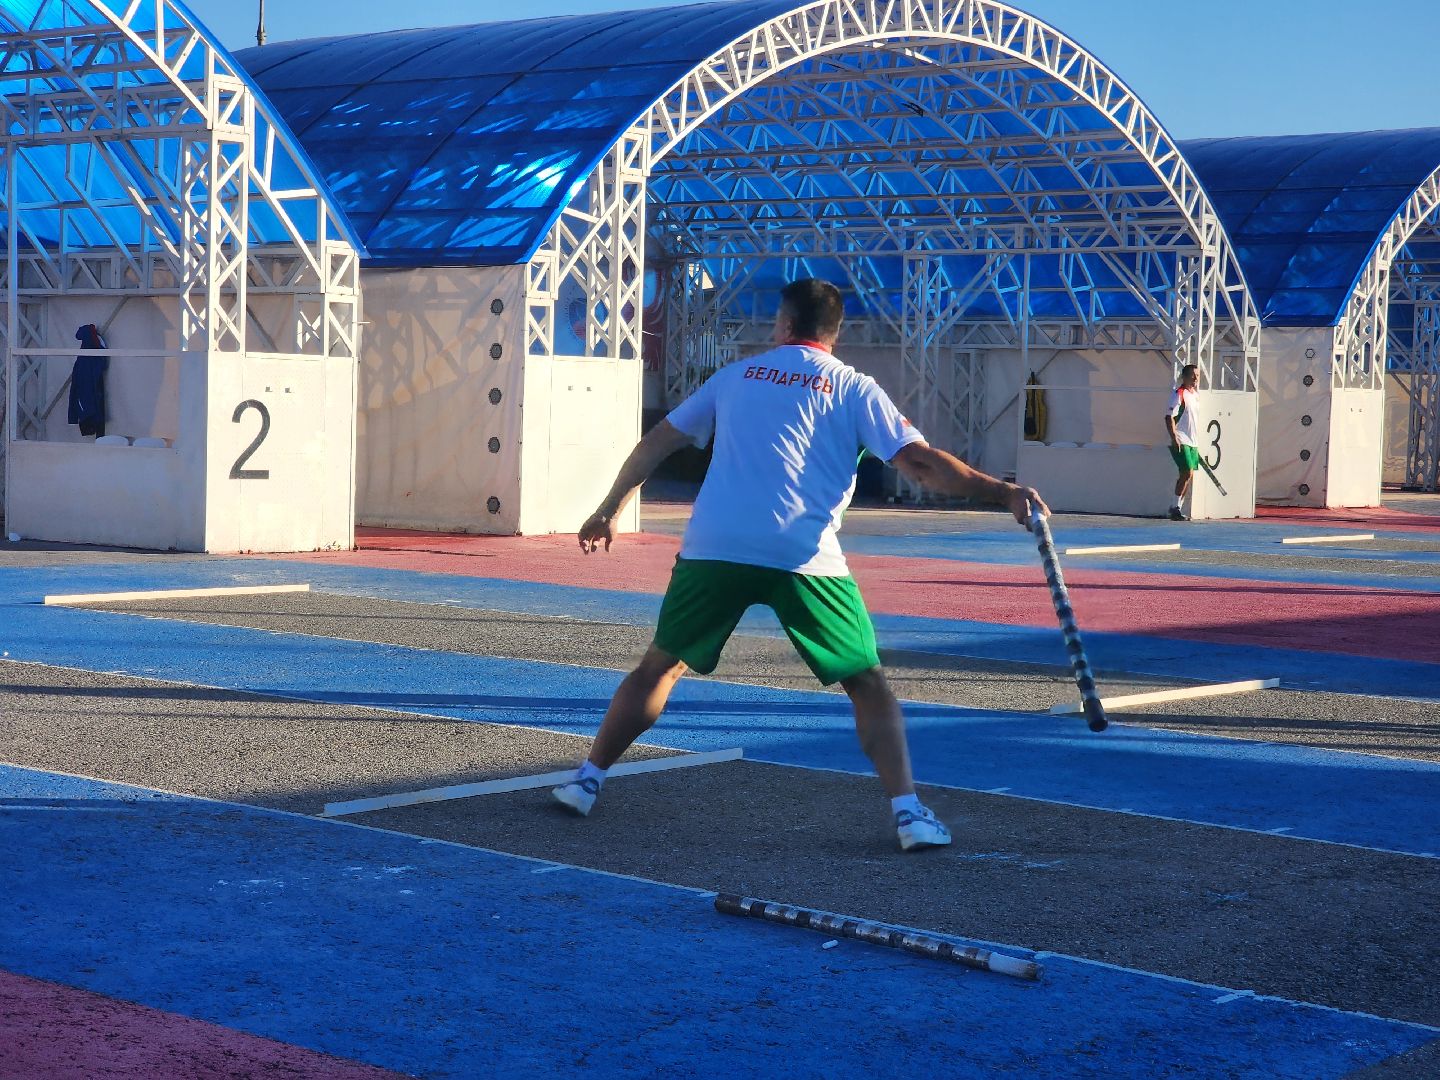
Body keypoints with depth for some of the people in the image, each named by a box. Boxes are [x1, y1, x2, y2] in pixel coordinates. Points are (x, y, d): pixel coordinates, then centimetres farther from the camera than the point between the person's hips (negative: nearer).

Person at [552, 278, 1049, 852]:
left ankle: (585, 781, 22)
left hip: (712, 547, 2)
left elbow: (654, 444, 23)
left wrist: (608, 510, 34)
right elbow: (921, 463, -2)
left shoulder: (736, 375, 18)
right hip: (804, 558, -2)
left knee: (660, 667, 20)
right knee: (868, 683, 10)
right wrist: (1004, 492, 0)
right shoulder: (853, 388, 9)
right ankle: (908, 812, -3)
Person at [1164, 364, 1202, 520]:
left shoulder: (1195, 394, 15)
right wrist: (1174, 437, -24)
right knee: (1187, 472, -15)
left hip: (1193, 442, 8)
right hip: (1181, 441, -8)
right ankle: (1175, 507, -9)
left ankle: (1177, 507, 16)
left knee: (1188, 475, 8)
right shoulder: (1179, 393, -10)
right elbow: (1169, 416, -15)